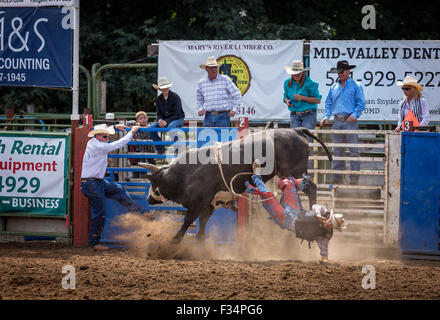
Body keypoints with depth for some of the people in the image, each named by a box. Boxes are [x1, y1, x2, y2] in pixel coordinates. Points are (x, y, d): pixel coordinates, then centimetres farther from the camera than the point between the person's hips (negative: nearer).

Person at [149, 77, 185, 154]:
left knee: (170, 127, -39)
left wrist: (167, 122, -22)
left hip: (177, 119, -5)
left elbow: (177, 114, -14)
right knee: (151, 128, -18)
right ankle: (160, 150, -7)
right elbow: (159, 113, 10)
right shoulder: (159, 99, 7)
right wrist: (160, 120, -14)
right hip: (164, 119, 5)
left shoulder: (175, 97, -10)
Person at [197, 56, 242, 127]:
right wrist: (200, 109, 6)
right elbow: (199, 100, 24)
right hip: (209, 117, 3)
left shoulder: (225, 80, 1)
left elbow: (237, 95, 4)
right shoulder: (201, 83, 10)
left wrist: (234, 110, -4)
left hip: (223, 117, -3)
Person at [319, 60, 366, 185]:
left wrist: (355, 114, -15)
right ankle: (337, 178, 8)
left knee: (353, 151, -6)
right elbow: (329, 103, 19)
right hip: (337, 122, 5)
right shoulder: (334, 87, 17)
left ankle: (354, 178, -6)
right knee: (337, 151, 5)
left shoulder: (355, 86, 4)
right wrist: (326, 116, 4)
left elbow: (361, 103, 0)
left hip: (350, 121, -5)